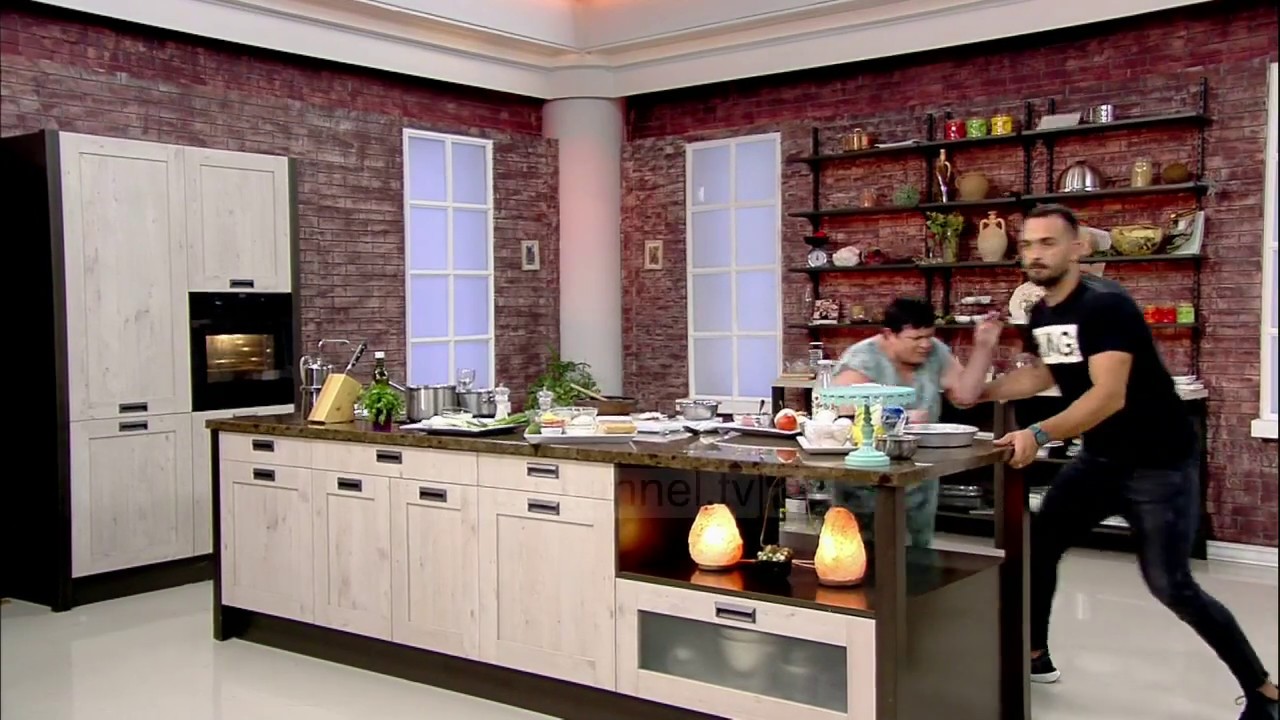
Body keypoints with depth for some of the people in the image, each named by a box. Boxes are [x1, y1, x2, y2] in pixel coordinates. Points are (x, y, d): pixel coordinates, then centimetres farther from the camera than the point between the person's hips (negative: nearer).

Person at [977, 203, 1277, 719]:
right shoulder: (1041, 313, 2)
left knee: (1170, 584, -8)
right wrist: (981, 393, 15)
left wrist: (1039, 434, -45)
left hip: (1160, 462, -8)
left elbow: (1109, 395, -36)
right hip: (1101, 458, 8)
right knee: (1039, 543, 10)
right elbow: (1043, 374, 21)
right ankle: (1035, 655, 27)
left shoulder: (1106, 305, -24)